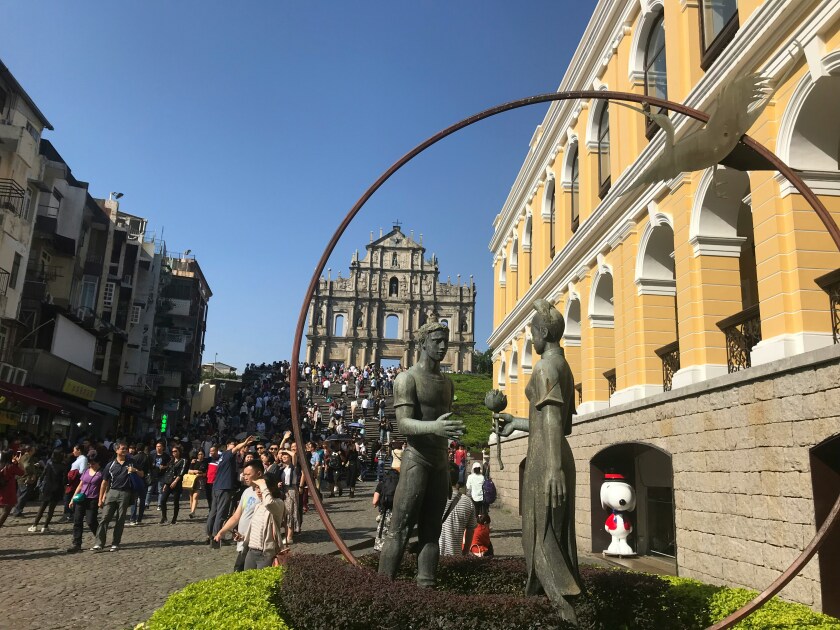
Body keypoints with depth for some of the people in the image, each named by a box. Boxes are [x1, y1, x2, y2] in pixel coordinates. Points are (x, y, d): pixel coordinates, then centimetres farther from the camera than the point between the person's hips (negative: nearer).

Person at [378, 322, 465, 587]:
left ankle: (426, 586, 10)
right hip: (416, 459, -7)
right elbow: (404, 424, -19)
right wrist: (433, 427, -36)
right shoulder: (407, 378, -8)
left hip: (441, 461, 7)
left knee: (431, 532, 7)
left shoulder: (447, 383, 15)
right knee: (400, 530, -8)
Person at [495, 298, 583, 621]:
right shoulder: (565, 369, 17)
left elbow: (552, 419, -22)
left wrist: (553, 468, -27)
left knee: (540, 536, -3)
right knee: (554, 536, 14)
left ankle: (568, 612, -5)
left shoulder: (546, 367, -14)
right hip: (559, 458, 10)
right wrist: (517, 424, 24)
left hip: (544, 459, -10)